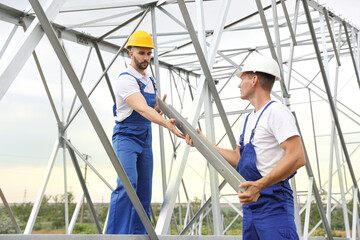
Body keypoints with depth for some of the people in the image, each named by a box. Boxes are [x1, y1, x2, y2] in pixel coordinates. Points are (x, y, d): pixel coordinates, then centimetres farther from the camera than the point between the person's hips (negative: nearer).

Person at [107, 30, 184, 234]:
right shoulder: (126, 80, -16)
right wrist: (167, 124, -44)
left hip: (145, 140, 8)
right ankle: (117, 234, -21)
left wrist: (160, 107, -1)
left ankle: (140, 233, 15)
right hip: (126, 138, -8)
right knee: (127, 185, -23)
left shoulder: (150, 80, 11)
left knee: (144, 192, 7)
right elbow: (142, 109, -31)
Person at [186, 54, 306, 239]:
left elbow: (297, 158, -21)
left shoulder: (276, 112, -11)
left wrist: (260, 184, -27)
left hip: (274, 203, -9)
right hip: (251, 203, 10)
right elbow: (238, 158, 21)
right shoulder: (249, 119, 19)